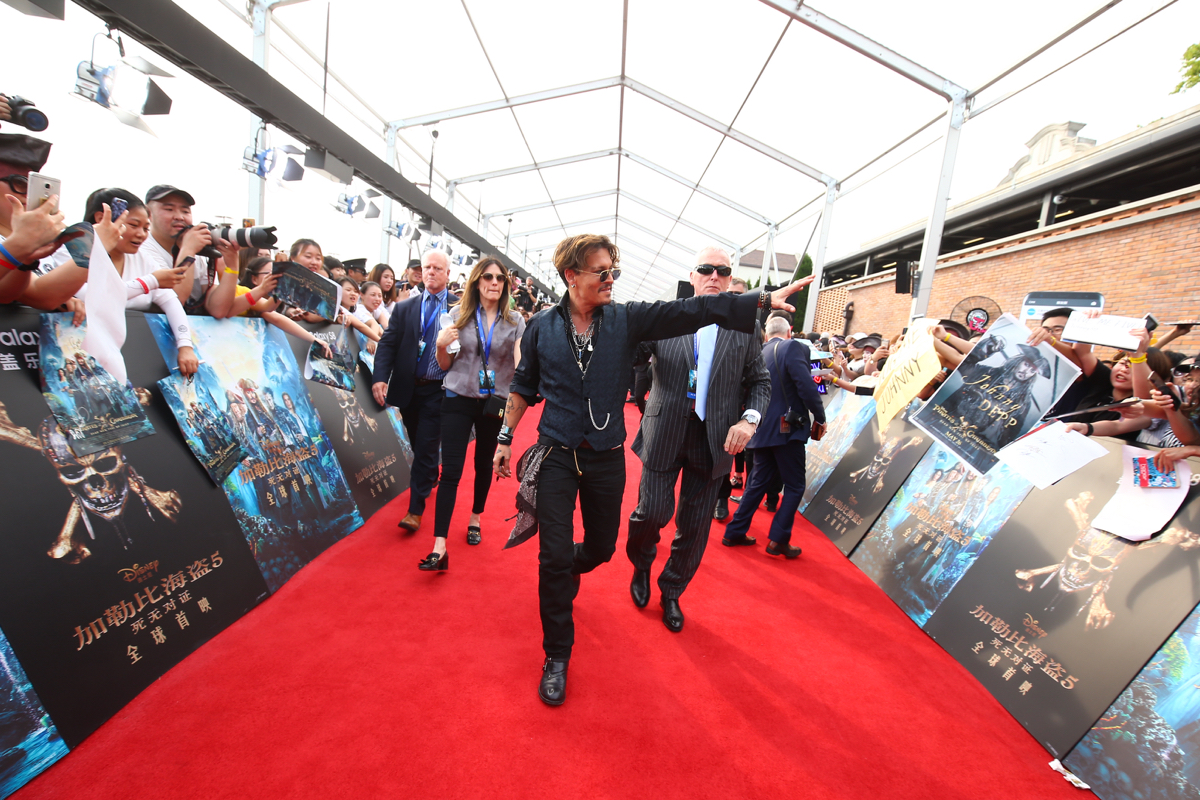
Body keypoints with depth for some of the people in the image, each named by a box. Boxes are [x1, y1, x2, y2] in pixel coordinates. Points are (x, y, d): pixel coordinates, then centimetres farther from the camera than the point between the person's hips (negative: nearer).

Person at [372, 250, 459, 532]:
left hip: (438, 389, -4)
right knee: (419, 445, 19)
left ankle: (415, 509, 8)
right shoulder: (404, 308, 7)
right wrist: (380, 378, -13)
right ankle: (431, 478, 47)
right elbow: (388, 344, -1)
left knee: (426, 447, -3)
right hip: (408, 387, 4)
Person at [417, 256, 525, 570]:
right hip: (459, 399, -1)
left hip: (495, 402, 1)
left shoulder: (514, 321, 0)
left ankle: (475, 519, 38)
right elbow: (445, 365, 5)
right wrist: (441, 346, -14)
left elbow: (519, 364, -7)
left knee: (484, 464, 15)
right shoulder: (458, 314, 0)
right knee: (450, 471, -5)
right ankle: (439, 546, -3)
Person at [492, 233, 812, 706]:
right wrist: (505, 438, 8)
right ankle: (557, 655, 21)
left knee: (601, 547, 18)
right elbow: (524, 386, 7)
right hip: (556, 456, -1)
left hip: (606, 459, 2)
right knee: (553, 556, -1)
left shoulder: (627, 320, -4)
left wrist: (765, 299, -17)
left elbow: (688, 311, -12)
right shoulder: (542, 327, -3)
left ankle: (565, 572, 55)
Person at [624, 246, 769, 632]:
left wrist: (749, 419, -8)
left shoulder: (744, 328, 4)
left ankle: (671, 592, 35)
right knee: (653, 510, 0)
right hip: (665, 431, -1)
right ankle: (641, 564, 35)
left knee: (695, 526, 11)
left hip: (715, 438, 2)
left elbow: (760, 382, 8)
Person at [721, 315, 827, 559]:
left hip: (763, 429, 7)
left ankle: (735, 531, 20)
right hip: (787, 428, -7)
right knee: (795, 485, 5)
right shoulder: (791, 347, -8)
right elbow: (806, 385, -17)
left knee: (758, 482, 16)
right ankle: (779, 540, 5)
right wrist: (820, 417, -7)